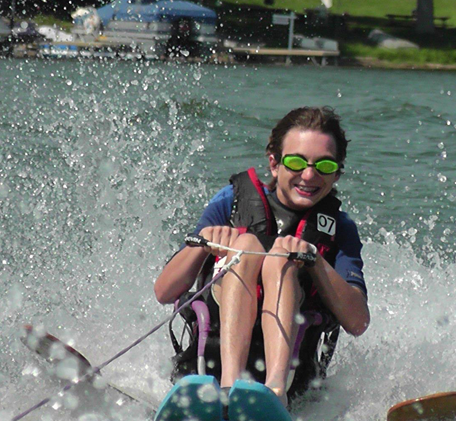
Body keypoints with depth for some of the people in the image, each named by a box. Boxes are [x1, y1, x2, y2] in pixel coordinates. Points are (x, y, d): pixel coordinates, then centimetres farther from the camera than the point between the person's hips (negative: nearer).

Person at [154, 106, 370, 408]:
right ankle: (229, 383, -44)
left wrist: (314, 260, -17)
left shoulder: (340, 228, 11)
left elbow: (357, 323, -5)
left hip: (287, 362, 0)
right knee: (246, 243, -19)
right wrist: (202, 244, -17)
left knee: (280, 260, -21)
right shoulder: (233, 201, 9)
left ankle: (276, 388, -48)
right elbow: (164, 293, 1)